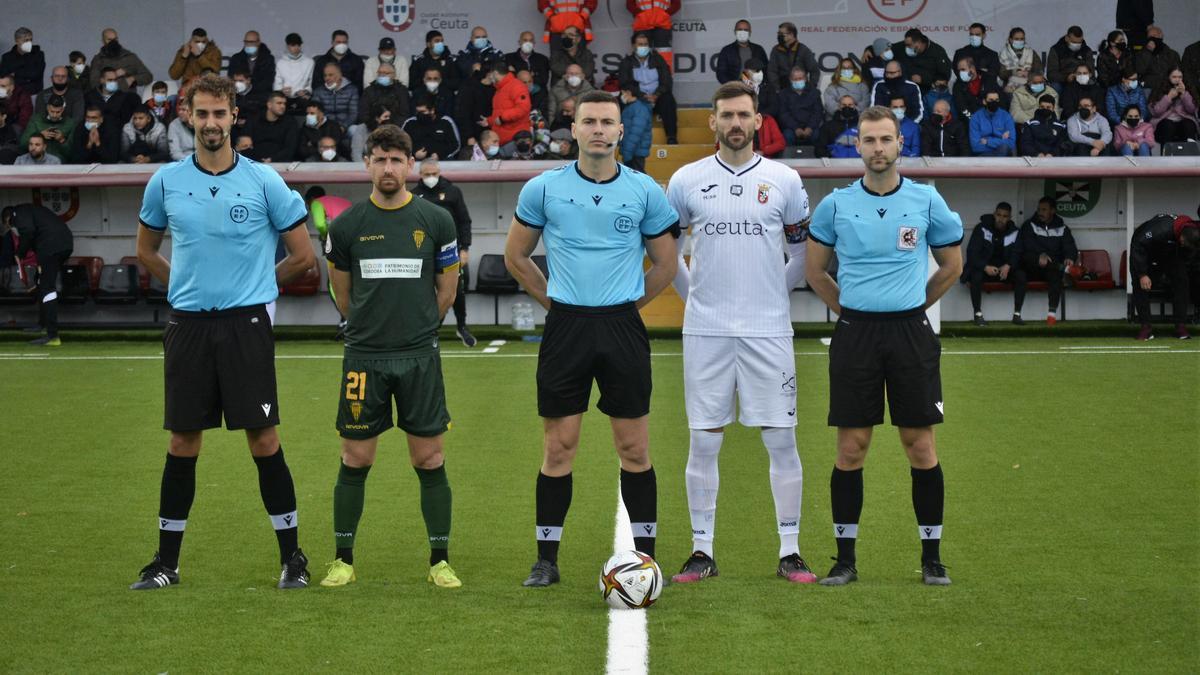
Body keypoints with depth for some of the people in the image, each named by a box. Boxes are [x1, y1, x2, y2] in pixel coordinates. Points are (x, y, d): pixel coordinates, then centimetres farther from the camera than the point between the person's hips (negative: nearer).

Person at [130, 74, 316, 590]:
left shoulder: (264, 181, -2)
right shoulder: (166, 182, 5)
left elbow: (303, 256, 5)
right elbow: (146, 251, 20)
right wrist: (187, 285, 14)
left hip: (246, 325, -2)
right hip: (187, 327, 2)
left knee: (263, 440, -3)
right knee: (182, 442, 6)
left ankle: (292, 556, 8)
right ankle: (167, 561, 15)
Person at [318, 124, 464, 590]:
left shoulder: (436, 221, 1)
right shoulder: (347, 225, 2)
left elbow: (446, 292, 10)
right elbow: (344, 295, 13)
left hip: (420, 357, 0)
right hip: (364, 358, 0)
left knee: (429, 459, 2)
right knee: (356, 459, 3)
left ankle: (440, 561, 11)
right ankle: (343, 560, 14)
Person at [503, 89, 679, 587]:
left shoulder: (645, 191, 3)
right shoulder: (543, 189, 2)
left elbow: (665, 266, 12)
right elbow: (516, 257, 12)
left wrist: (624, 304, 9)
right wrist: (556, 302, 9)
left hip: (622, 326, 0)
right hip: (565, 327, 0)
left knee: (634, 448, 1)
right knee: (558, 448, 2)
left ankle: (645, 556, 11)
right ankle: (546, 558, 10)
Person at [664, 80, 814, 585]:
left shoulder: (784, 180, 5)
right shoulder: (686, 181, 5)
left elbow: (803, 255, 14)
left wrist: (771, 292, 10)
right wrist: (693, 295, 11)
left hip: (768, 330, 0)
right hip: (705, 331, 0)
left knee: (781, 440, 0)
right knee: (703, 442, 2)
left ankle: (790, 551, 7)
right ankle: (702, 551, 11)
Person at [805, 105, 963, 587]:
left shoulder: (927, 200, 2)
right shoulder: (835, 205, 3)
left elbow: (952, 265, 14)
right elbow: (814, 270, 14)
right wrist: (848, 309, 10)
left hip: (910, 331, 0)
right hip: (855, 332, 0)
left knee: (921, 447, 1)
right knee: (850, 449, 0)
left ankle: (932, 557, 10)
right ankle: (845, 558, 8)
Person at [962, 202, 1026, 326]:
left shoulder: (1014, 232, 2)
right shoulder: (982, 229, -7)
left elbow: (1017, 254, -3)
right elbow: (972, 252, -14)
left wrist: (1008, 266, -26)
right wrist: (985, 267, -31)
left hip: (1005, 268, 3)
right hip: (983, 267, -2)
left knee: (1021, 275, -25)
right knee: (976, 275, -35)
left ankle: (1017, 314, -18)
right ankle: (978, 314, -25)